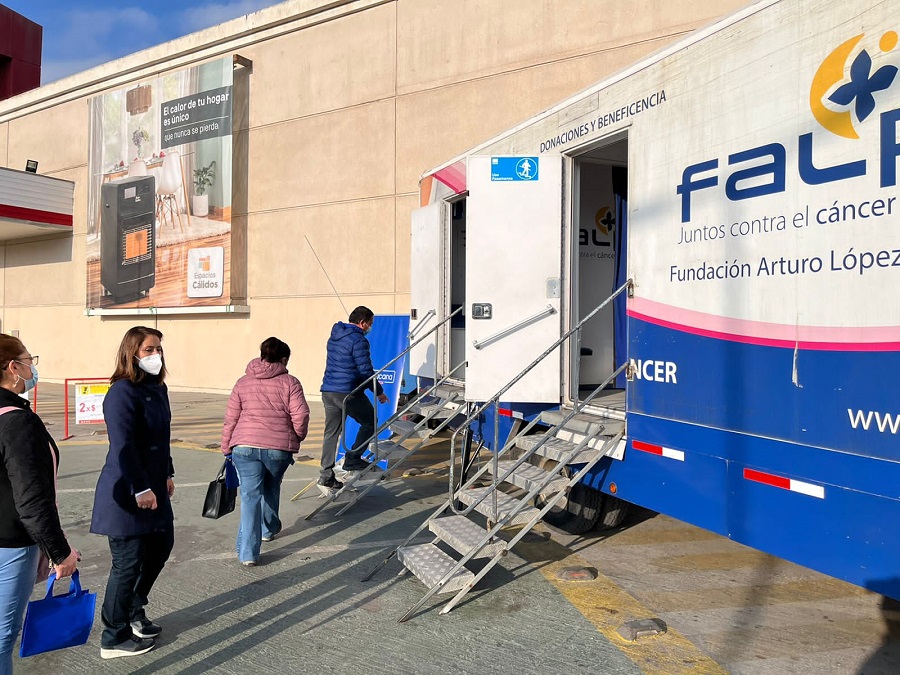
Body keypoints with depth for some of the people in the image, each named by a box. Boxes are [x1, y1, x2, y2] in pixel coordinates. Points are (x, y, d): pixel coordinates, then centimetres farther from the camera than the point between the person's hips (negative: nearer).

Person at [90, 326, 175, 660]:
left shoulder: (158, 388, 9)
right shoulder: (122, 392, -19)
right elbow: (123, 446, -23)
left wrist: (167, 474, 16)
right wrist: (140, 490, -22)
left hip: (154, 487, 9)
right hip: (127, 493, -9)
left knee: (161, 547, 18)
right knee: (128, 562, 2)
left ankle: (133, 612, 38)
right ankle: (114, 638, 20)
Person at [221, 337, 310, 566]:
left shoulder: (243, 383, 11)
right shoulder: (290, 382, 2)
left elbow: (230, 419, 10)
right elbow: (301, 416, -7)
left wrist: (226, 448, 18)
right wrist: (297, 437, 11)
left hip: (245, 446, 1)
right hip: (279, 447, -1)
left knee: (250, 495, 1)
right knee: (271, 489, 24)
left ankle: (248, 552, -4)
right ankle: (269, 528, 43)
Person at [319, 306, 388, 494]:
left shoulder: (334, 337, 16)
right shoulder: (358, 340, -12)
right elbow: (366, 371, -13)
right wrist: (379, 392, 1)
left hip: (328, 391, 8)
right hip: (348, 392, -8)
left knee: (331, 432, 10)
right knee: (370, 422, 12)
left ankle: (326, 477, 9)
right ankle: (353, 459, 8)